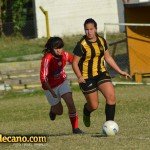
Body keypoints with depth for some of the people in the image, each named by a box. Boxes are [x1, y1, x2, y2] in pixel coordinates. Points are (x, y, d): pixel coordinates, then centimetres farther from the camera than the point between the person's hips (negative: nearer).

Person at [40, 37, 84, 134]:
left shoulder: (64, 55, -14)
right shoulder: (47, 59, -29)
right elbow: (43, 78, -30)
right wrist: (52, 92, -37)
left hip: (62, 82, 3)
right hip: (51, 87, -3)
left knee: (70, 103, -17)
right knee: (59, 111, 9)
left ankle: (75, 128, -8)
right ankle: (53, 110, 46)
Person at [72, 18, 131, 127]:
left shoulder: (102, 41, 3)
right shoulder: (82, 45, -15)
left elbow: (108, 58, 15)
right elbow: (75, 62, -13)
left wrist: (120, 71, 13)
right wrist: (79, 77, -28)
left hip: (101, 73, 5)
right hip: (87, 78, -4)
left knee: (111, 97, -16)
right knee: (94, 106, 1)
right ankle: (86, 112, 38)